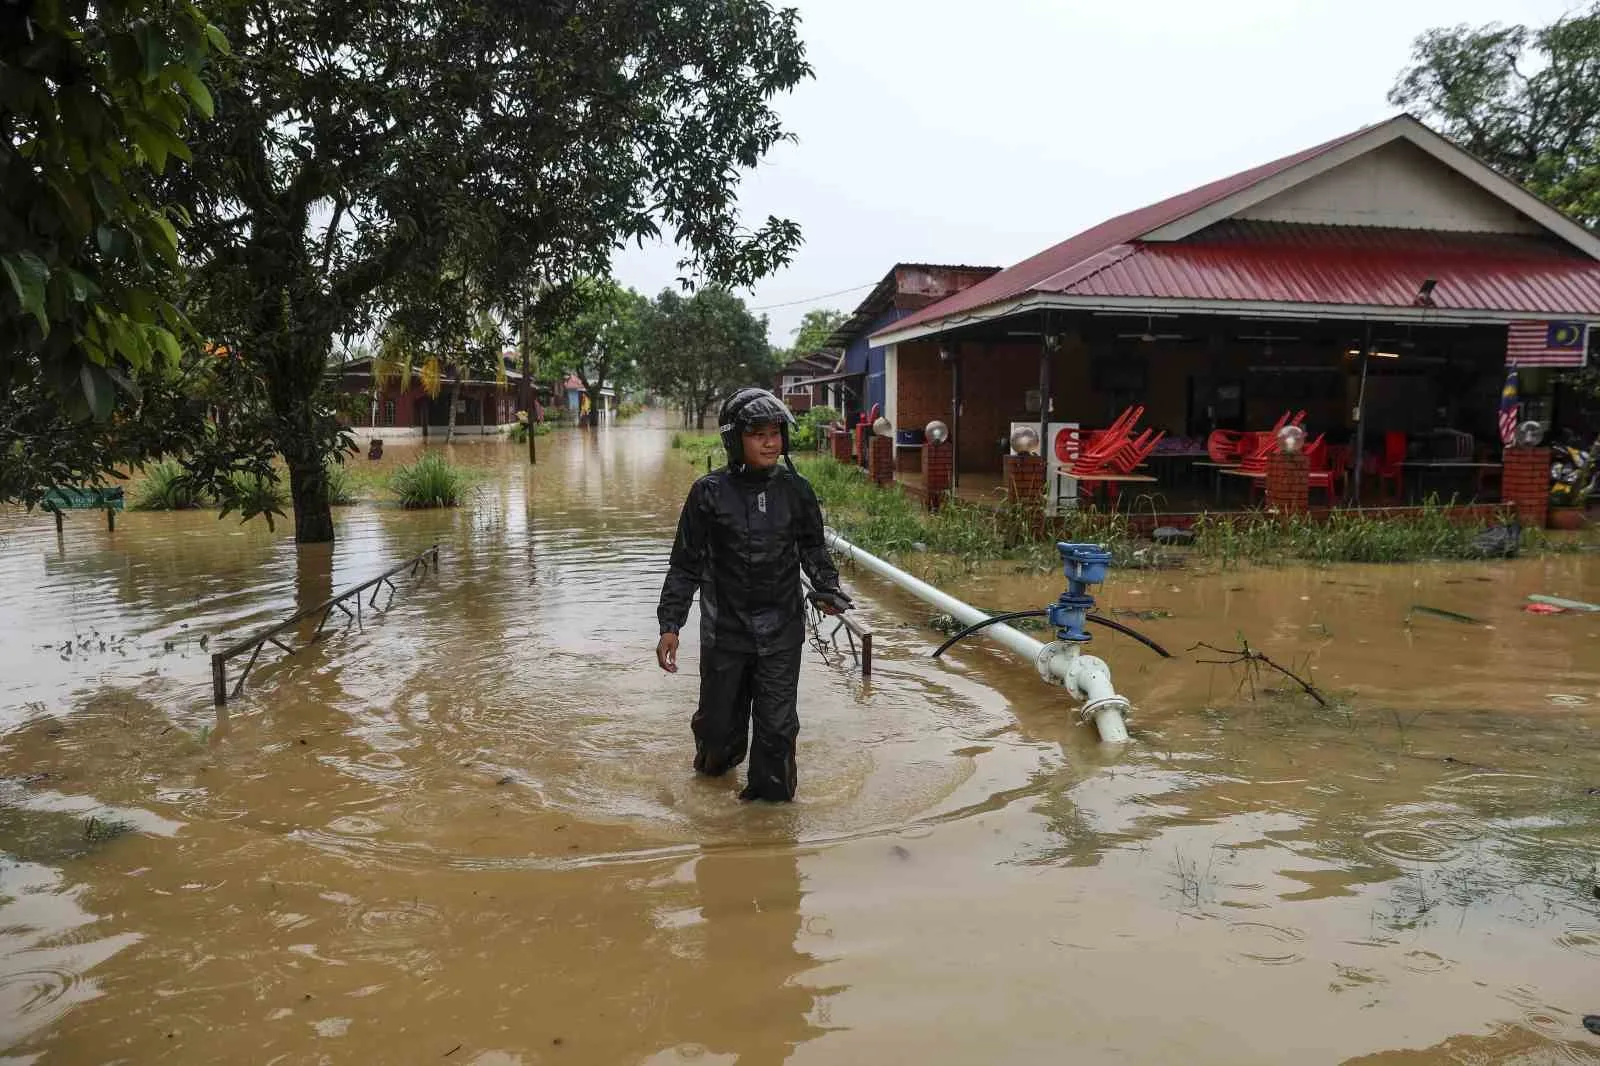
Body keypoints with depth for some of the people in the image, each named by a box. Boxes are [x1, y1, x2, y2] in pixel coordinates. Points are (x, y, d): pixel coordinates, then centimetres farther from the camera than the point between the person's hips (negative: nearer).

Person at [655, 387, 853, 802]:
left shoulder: (795, 490, 0)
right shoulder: (710, 493, -7)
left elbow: (813, 547, 15)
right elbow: (685, 564, -1)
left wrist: (827, 588, -1)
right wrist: (670, 625, -6)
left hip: (782, 629, 1)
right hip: (724, 627, -1)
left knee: (778, 722, 3)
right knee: (718, 719, 12)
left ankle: (771, 795, 23)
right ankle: (716, 762, 46)